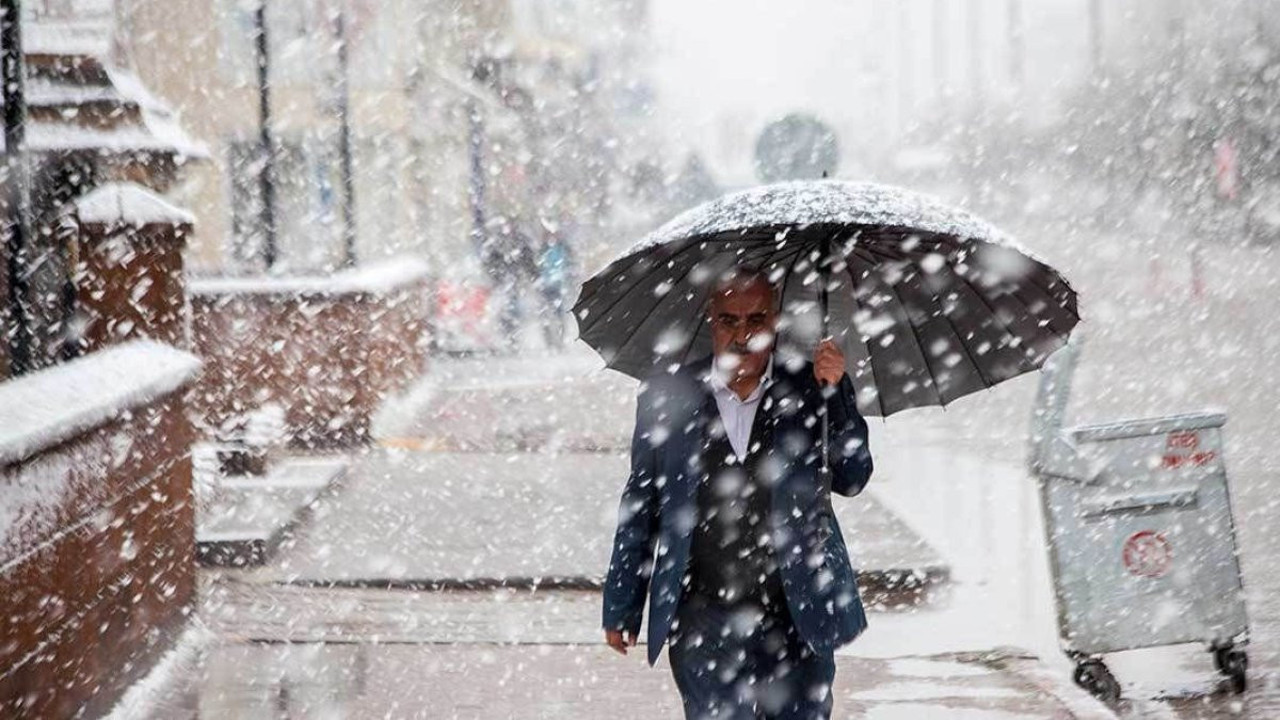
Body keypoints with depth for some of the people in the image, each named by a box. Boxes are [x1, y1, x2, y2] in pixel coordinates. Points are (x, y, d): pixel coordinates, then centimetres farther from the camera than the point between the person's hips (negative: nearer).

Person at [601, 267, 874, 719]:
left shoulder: (811, 392, 1)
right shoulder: (667, 397, 2)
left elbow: (851, 478, -8)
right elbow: (640, 507, 8)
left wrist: (836, 393, -21)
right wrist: (622, 607, 11)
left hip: (797, 621, 1)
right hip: (704, 624, -1)